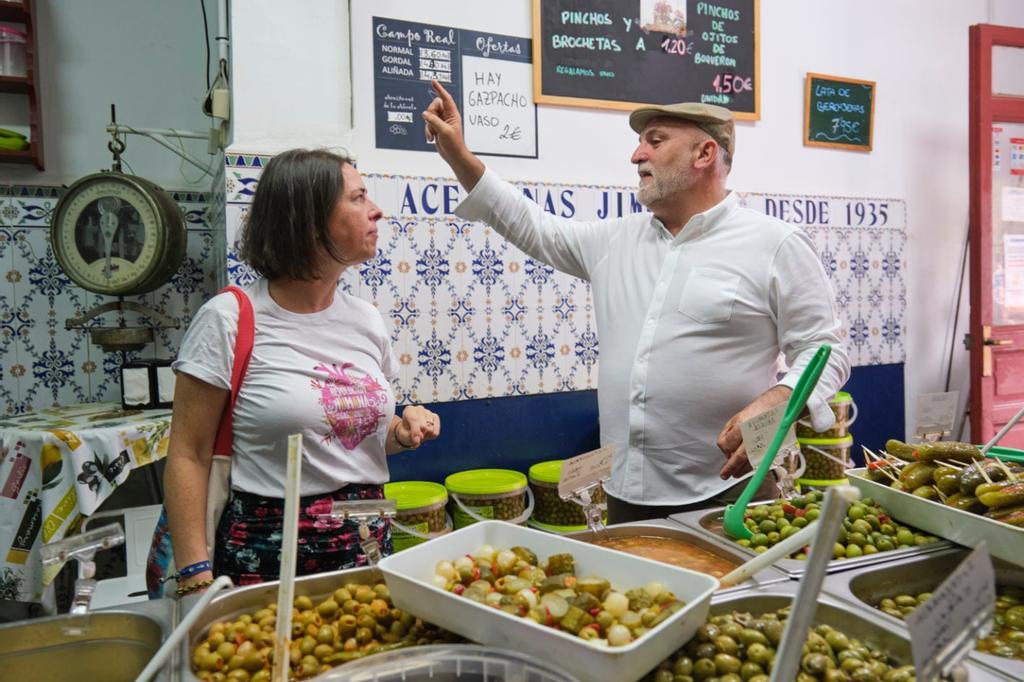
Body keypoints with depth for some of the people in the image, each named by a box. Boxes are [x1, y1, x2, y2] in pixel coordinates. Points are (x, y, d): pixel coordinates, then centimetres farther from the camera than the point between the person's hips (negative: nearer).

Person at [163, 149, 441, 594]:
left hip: (369, 540, 5)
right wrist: (196, 572, -15)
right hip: (267, 552, -5)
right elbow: (188, 456, -9)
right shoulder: (229, 320, -11)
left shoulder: (366, 319, 4)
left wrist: (402, 431, -4)